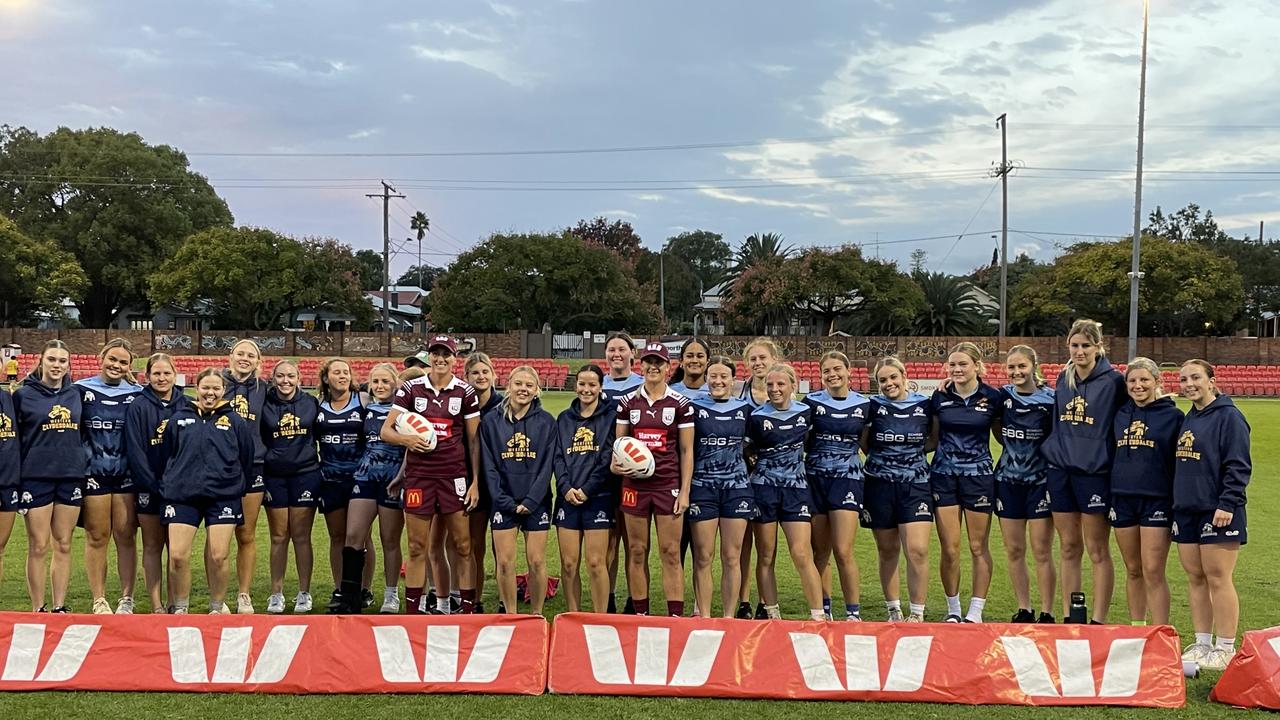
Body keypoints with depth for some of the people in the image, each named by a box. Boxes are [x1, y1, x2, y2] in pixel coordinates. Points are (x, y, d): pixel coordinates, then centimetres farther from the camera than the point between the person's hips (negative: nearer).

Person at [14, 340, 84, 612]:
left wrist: (84, 459, 8)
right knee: (38, 546, 0)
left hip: (71, 477, 3)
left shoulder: (76, 394, 9)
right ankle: (38, 609, 9)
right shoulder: (24, 394, 0)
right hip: (36, 477, -3)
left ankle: (60, 607, 14)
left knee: (63, 545, 7)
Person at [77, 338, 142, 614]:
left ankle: (127, 600, 9)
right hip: (93, 474, -1)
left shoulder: (137, 395, 8)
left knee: (126, 538, 2)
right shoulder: (81, 390, 3)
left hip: (127, 474, 1)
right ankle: (99, 601, 10)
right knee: (96, 538, 2)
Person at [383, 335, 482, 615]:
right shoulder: (411, 389, 4)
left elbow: (474, 440, 4)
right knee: (417, 548, 6)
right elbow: (386, 430, 4)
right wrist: (406, 440, -18)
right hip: (418, 476, 1)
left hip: (455, 476, 0)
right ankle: (412, 611, 14)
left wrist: (475, 482, -1)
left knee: (462, 546, 2)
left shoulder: (465, 392, 3)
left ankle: (468, 608, 10)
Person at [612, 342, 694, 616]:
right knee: (637, 552, 6)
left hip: (668, 485, -2)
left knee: (671, 553, -2)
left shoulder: (680, 403, 1)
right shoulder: (628, 402, 6)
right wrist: (614, 465, -10)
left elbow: (686, 450, 2)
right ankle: (640, 615, 15)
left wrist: (685, 490, -3)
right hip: (634, 484, 2)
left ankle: (676, 616, 2)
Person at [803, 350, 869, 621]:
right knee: (820, 551, 8)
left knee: (843, 551, -10)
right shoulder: (812, 402, 0)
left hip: (847, 479, -1)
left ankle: (854, 611, 2)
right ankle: (823, 606, 23)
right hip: (815, 477, 1)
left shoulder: (864, 404, 4)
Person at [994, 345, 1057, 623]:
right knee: (1014, 550, 6)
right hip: (1008, 479, 3)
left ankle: (1047, 613, 9)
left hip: (1041, 479, -3)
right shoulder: (1002, 396, 3)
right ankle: (1023, 610, 17)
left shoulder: (1051, 398, -6)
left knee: (1042, 551, 0)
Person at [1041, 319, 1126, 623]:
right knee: (1068, 547, 10)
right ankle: (1068, 618, 18)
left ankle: (1098, 620, 8)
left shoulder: (1113, 381, -6)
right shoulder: (1063, 379, 11)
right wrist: (1050, 450, 14)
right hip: (1060, 471, 5)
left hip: (1095, 473, -5)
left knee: (1097, 551, 1)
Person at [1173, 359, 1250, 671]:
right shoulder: (1188, 419, 15)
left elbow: (1239, 466, -13)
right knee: (1195, 578, 10)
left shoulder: (1228, 416, -9)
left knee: (1218, 578, -4)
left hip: (1218, 512, -8)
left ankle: (1226, 649, 4)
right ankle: (1201, 644, 17)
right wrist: (1176, 501, 16)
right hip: (1186, 510, 8)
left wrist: (1227, 504, -19)